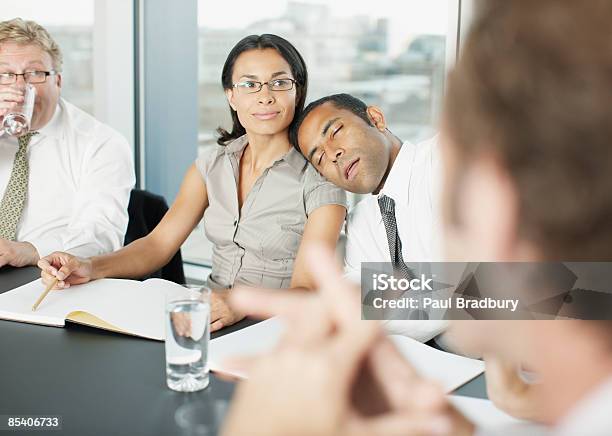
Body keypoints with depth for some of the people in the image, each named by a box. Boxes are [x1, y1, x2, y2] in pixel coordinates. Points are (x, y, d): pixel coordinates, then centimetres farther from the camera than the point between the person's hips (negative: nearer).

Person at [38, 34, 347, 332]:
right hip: (212, 322, 6)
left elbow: (306, 292, -14)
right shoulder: (213, 165, 10)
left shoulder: (320, 178, -7)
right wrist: (91, 268, -14)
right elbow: (158, 244, 5)